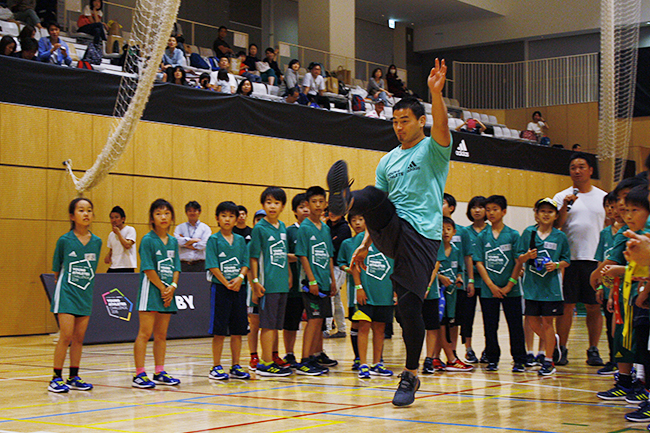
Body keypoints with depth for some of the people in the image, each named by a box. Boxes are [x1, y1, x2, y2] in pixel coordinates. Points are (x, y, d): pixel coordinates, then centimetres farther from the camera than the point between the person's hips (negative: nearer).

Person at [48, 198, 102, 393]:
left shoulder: (97, 242, 3)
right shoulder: (64, 240, -6)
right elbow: (56, 269, 5)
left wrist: (85, 286, 11)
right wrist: (64, 285, 8)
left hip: (85, 295, 4)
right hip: (66, 294, -4)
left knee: (79, 338, 8)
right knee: (66, 336, -9)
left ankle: (74, 377, 17)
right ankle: (56, 378, -1)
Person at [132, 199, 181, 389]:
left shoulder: (173, 241, 12)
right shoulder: (147, 240, -7)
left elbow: (176, 268, 12)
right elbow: (148, 269, -11)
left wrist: (172, 287, -5)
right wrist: (162, 289, -10)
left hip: (168, 292, 6)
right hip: (151, 291, -6)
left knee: (161, 334, 10)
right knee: (145, 333, -7)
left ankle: (160, 372, 16)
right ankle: (139, 375, -6)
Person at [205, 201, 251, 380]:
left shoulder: (240, 240, 12)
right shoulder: (214, 240, -2)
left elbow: (245, 263, 8)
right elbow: (213, 266, -8)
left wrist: (240, 278, -11)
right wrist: (226, 283, -14)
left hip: (239, 288, 4)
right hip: (219, 287, -4)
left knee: (238, 330, 6)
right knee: (219, 330, -2)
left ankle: (236, 367, 14)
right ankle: (216, 368, 5)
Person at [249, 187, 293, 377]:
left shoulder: (282, 227, 12)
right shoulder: (259, 229, -6)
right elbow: (254, 257, -7)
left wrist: (289, 275, 17)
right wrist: (255, 281, -12)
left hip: (282, 283, 6)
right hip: (268, 283, -6)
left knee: (276, 324, 12)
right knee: (268, 324, -5)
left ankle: (274, 357, 20)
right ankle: (266, 363, -2)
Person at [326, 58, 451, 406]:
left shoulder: (433, 150, 4)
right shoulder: (387, 161, 21)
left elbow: (441, 130, -19)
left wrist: (436, 93, -34)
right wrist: (365, 244, 17)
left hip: (423, 234, -4)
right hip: (391, 231, 4)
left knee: (409, 304, -10)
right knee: (372, 197, -27)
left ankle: (411, 375, 4)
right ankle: (345, 200, -63)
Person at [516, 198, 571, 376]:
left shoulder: (560, 236, 2)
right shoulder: (528, 233, 4)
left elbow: (567, 260, 7)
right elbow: (519, 259, 5)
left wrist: (557, 265, -12)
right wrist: (527, 256, -15)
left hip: (551, 285, -2)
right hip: (532, 283, 2)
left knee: (547, 321, 0)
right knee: (532, 320, 5)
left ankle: (548, 360, 9)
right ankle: (551, 343, 34)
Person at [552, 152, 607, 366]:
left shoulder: (603, 197, 11)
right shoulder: (562, 197, 6)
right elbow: (556, 225, -3)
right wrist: (565, 207, -19)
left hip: (596, 259, 1)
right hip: (570, 258, -1)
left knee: (594, 307, 3)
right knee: (566, 306, -1)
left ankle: (593, 350, 11)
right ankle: (561, 349, 6)